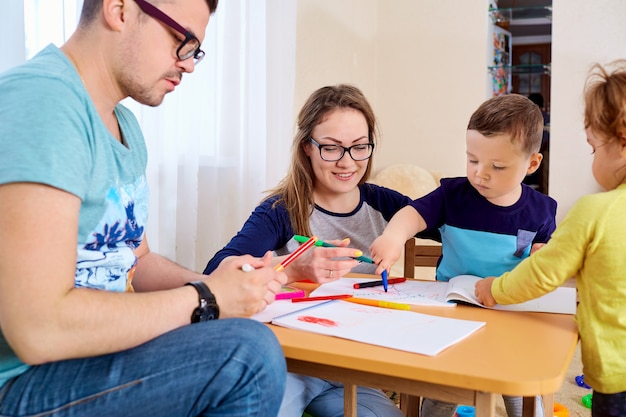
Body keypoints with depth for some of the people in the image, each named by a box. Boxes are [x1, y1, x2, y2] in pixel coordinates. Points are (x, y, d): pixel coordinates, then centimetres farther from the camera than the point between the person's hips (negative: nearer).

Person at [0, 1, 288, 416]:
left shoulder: (125, 125, 9)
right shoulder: (42, 100, -22)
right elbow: (37, 328, -28)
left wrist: (215, 283, -3)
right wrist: (203, 298, -18)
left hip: (91, 350, 9)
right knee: (248, 352, -23)